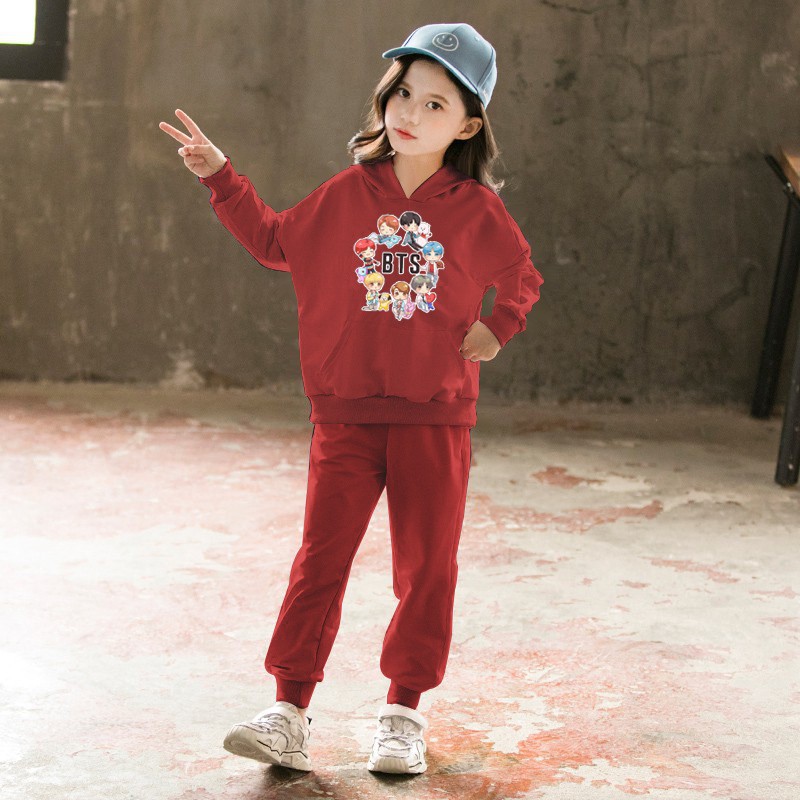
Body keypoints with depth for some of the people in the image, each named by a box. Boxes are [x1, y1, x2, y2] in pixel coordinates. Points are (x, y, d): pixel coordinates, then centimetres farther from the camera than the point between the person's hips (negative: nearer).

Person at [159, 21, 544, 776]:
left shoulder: (477, 209, -1)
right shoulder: (348, 193, 3)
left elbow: (522, 276, 16)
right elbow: (277, 240, 16)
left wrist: (498, 327, 1)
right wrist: (221, 177, 11)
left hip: (436, 416, -1)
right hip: (346, 411, 1)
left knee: (426, 566, 5)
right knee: (320, 557, -1)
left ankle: (404, 712, 19)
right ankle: (289, 712, 3)